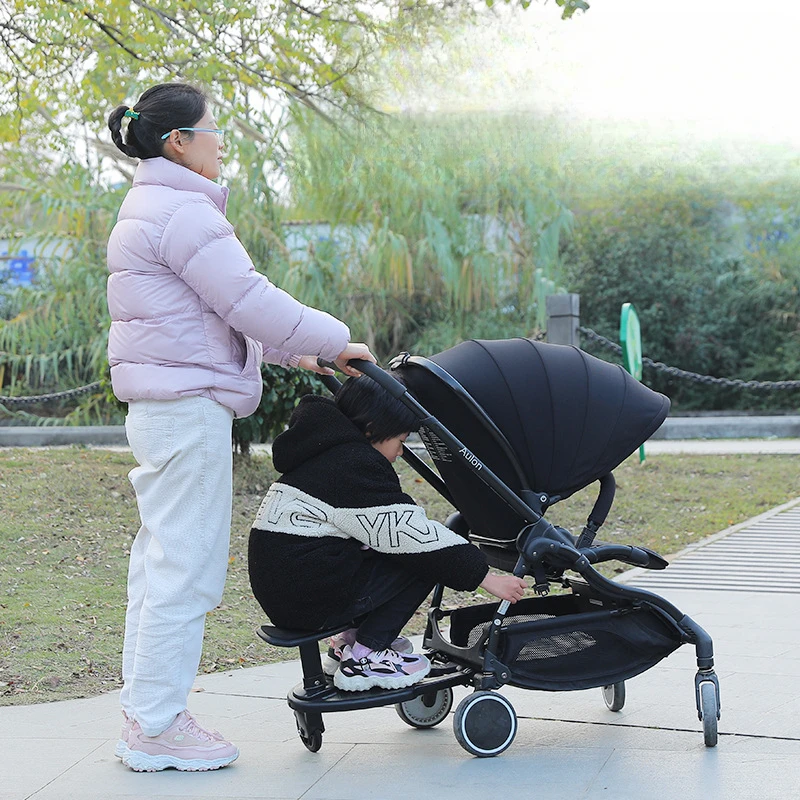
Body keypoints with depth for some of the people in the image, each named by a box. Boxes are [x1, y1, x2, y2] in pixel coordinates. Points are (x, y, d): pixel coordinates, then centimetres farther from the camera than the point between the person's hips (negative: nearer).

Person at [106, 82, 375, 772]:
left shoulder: (151, 209, 21)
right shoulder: (182, 211, -14)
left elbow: (217, 308, 24)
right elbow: (249, 301, -19)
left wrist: (290, 353, 20)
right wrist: (334, 343, -8)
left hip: (159, 408, 11)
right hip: (189, 409, -11)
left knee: (161, 561, 13)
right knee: (187, 567, -6)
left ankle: (145, 713, 20)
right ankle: (157, 726, 0)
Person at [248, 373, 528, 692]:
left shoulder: (328, 456, 18)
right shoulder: (355, 465, -12)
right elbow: (412, 533, -14)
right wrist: (485, 576, -9)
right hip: (311, 600, -10)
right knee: (425, 558, -5)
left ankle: (350, 641, 18)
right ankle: (363, 658, -5)